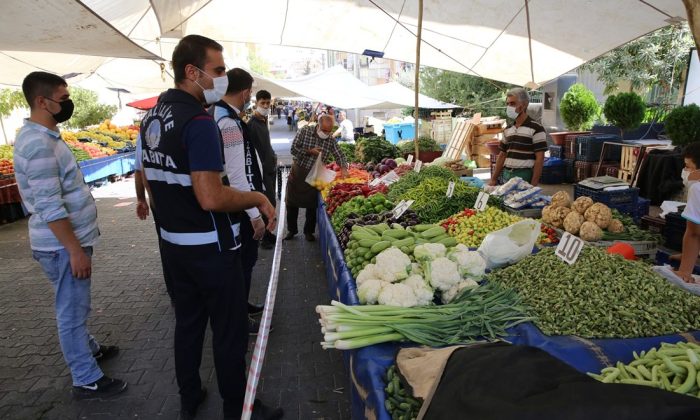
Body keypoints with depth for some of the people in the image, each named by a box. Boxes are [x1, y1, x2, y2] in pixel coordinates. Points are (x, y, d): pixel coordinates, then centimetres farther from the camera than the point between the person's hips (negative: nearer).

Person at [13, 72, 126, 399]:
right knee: (72, 311, 1)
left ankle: (89, 348, 42)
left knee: (74, 306, 24)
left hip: (70, 238, 10)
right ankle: (87, 381, 14)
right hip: (62, 245, -10)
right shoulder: (39, 144, -23)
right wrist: (75, 250, -23)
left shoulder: (42, 135, 10)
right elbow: (50, 208, -26)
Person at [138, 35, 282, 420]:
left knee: (187, 321, 20)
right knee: (230, 330, 6)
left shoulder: (152, 117, 8)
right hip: (210, 247, -9)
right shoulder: (198, 121, -21)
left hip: (173, 242, 9)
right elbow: (212, 198, -28)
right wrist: (258, 198, -14)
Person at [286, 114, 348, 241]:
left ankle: (308, 231, 24)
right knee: (292, 203, 8)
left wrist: (343, 167, -20)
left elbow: (339, 156, -2)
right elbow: (294, 149, -12)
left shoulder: (331, 141, -4)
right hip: (298, 172, -1)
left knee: (312, 205, 6)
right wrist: (309, 151, -22)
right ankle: (291, 230, 25)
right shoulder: (305, 131, -11)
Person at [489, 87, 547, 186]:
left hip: (525, 177, -6)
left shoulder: (536, 128, -7)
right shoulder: (508, 129, 12)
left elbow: (539, 158, -11)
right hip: (506, 175, 6)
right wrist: (494, 179, 11)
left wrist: (533, 184, -16)